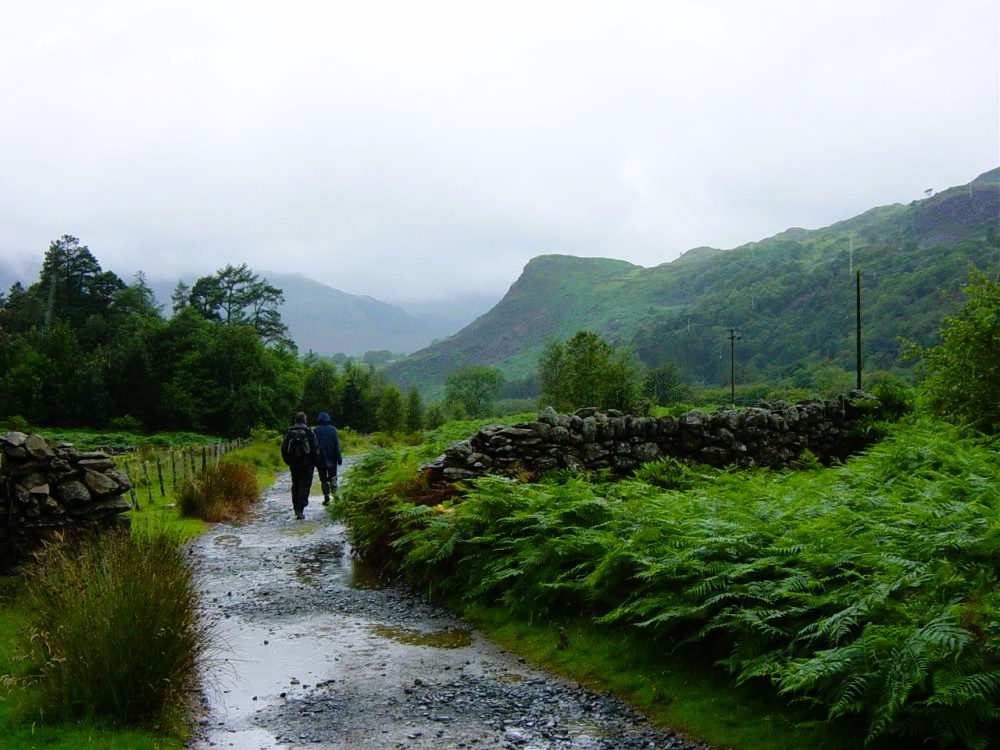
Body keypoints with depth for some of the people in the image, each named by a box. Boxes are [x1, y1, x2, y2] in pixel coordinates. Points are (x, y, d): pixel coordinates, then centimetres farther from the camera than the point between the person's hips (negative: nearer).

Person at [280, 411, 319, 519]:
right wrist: (314, 462, 7)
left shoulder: (288, 432, 1)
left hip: (293, 464, 3)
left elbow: (283, 449, 5)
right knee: (304, 486, -2)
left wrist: (288, 462, 16)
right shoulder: (309, 433, -8)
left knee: (295, 486, 18)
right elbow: (316, 449, -6)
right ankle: (300, 510, -12)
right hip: (306, 464, -3)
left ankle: (296, 509, 23)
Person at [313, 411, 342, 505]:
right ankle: (334, 492, -11)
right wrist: (339, 458, 1)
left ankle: (326, 498, 5)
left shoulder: (315, 431, -3)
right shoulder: (332, 429, -3)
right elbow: (337, 445, -3)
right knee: (333, 477, 10)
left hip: (320, 459, 0)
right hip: (332, 459, 0)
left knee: (323, 479, 7)